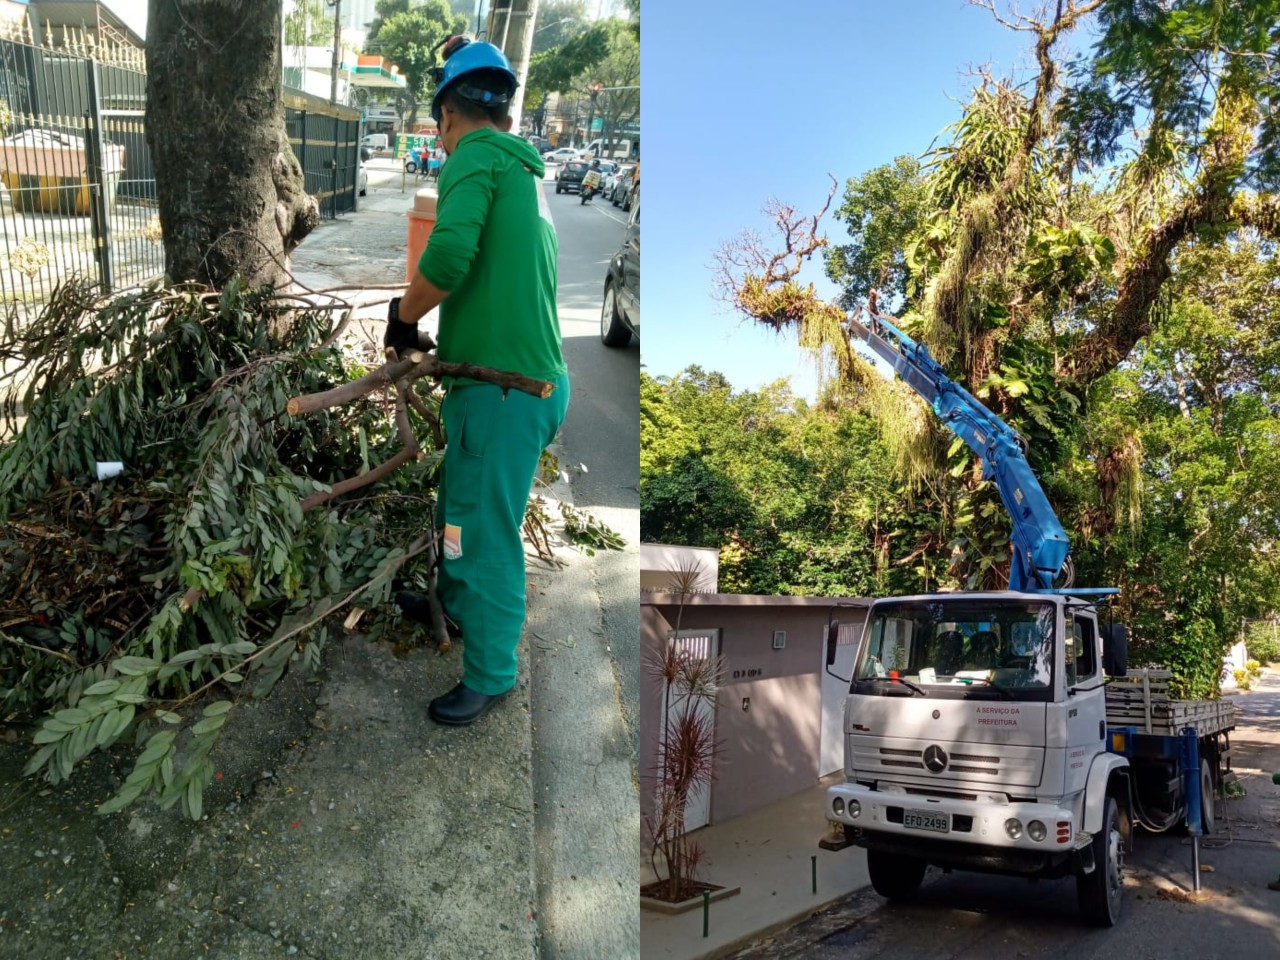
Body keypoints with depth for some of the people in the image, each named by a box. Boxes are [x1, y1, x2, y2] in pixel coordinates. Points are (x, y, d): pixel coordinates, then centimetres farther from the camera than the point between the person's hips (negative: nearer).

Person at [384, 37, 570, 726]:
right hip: (531, 374, 9)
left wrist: (402, 317, -7)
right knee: (459, 507, 26)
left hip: (503, 386, -9)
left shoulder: (475, 154, -8)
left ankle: (490, 675, 15)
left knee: (487, 533, 2)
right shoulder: (525, 167, 20)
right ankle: (455, 605, 47)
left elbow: (449, 256, -25)